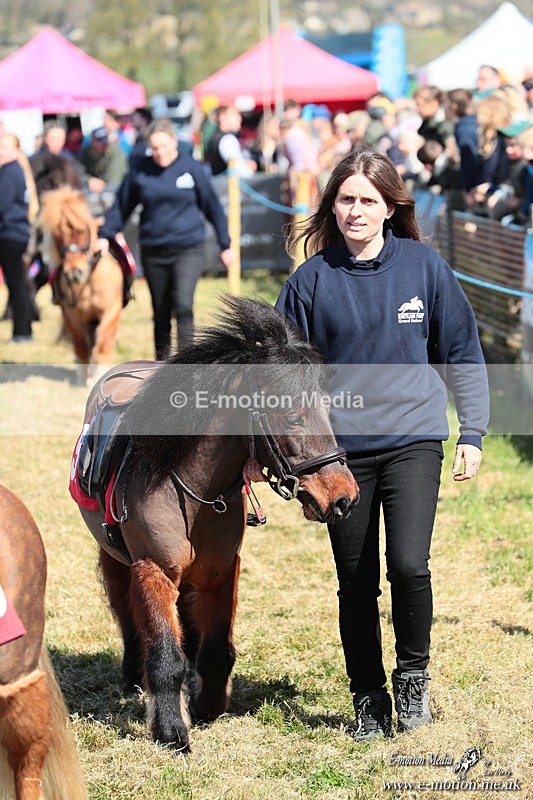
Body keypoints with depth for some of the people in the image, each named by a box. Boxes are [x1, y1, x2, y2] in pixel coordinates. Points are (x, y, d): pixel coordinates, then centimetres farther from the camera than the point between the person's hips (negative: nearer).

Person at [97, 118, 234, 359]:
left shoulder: (192, 168, -2)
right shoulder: (139, 169, 1)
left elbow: (212, 207, 6)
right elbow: (121, 206, 10)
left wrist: (225, 245, 9)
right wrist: (104, 235, 0)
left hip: (188, 250, -2)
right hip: (153, 252, 2)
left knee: (183, 305, -19)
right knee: (161, 314, 10)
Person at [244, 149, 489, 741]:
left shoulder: (424, 267, 1)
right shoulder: (313, 279, 0)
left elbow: (461, 353, 7)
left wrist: (472, 432, 3)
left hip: (413, 440, -1)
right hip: (341, 447, 1)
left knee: (408, 565, -17)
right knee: (356, 583, 6)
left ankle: (412, 676, 7)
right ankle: (367, 699, 22)